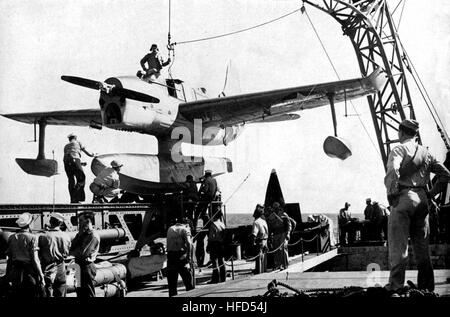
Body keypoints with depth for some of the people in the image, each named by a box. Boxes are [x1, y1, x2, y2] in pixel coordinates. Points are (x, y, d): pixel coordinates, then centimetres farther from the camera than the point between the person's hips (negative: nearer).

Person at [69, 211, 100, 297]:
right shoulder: (82, 234, 12)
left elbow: (82, 253, -22)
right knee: (80, 293, 15)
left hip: (86, 267, -9)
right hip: (79, 265, 9)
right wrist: (79, 234, -7)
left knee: (88, 294, -2)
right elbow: (72, 247, 3)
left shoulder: (93, 235, -16)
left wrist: (71, 252, -4)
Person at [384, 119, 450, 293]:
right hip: (422, 200, 6)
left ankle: (395, 286, -7)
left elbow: (392, 172, -24)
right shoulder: (426, 152, 14)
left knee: (398, 245, -4)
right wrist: (431, 193, 15)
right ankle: (426, 287, 13)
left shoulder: (399, 149, -5)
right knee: (422, 246, 11)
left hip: (404, 196, -6)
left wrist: (391, 193, -13)